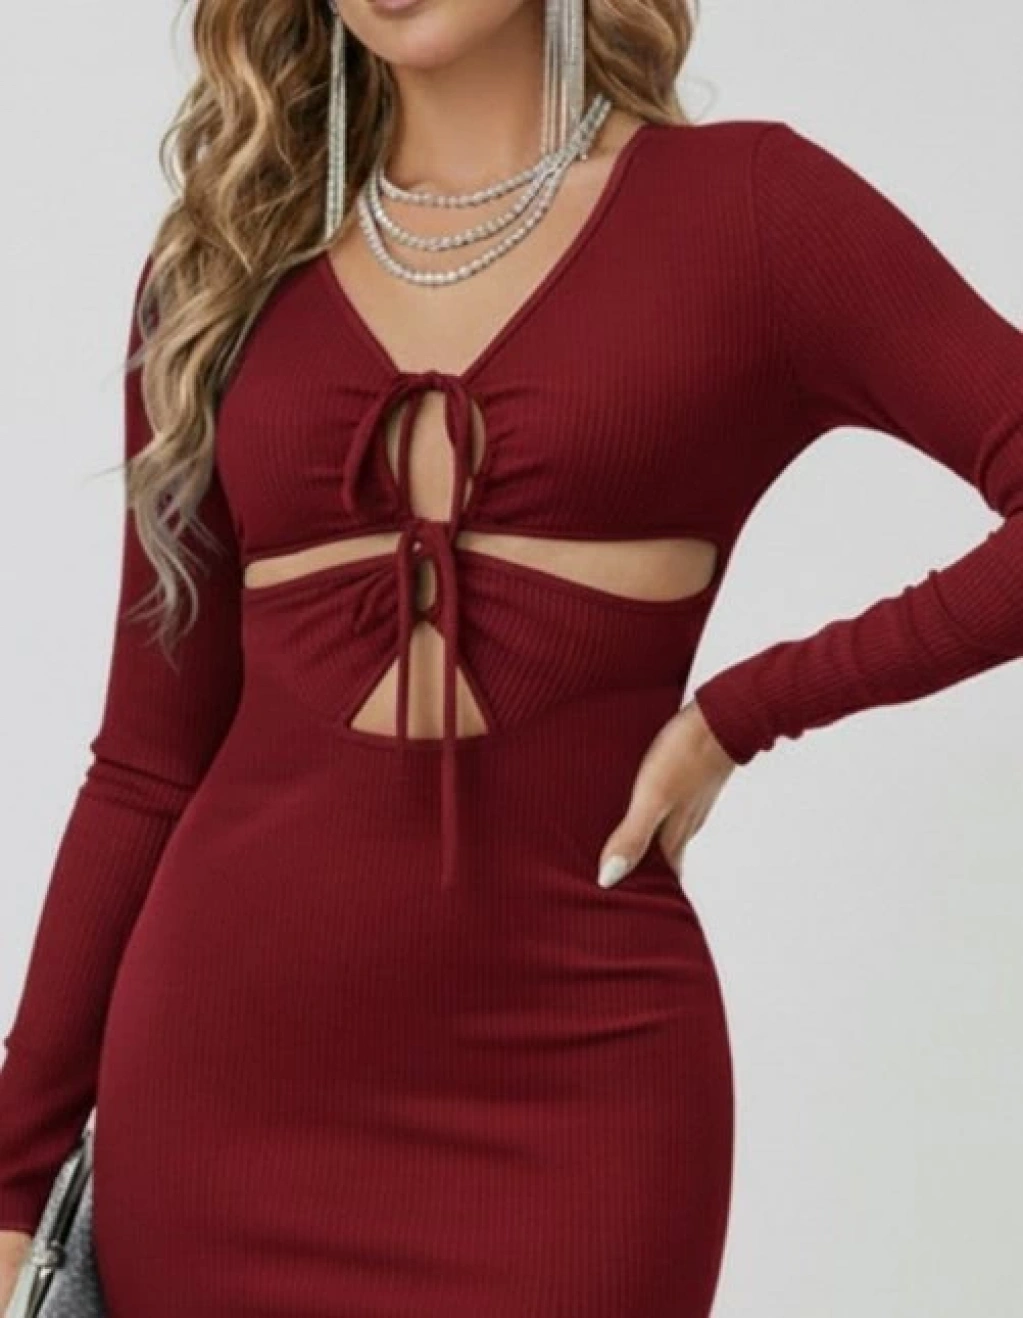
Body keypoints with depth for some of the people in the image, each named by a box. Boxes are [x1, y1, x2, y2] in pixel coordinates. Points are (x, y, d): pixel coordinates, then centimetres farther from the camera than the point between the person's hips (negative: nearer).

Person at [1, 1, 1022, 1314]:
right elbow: (148, 760, 7)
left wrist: (750, 707, -10)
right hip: (222, 1064, 3)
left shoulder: (740, 203, -2)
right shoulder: (225, 259, 8)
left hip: (570, 1071, -3)